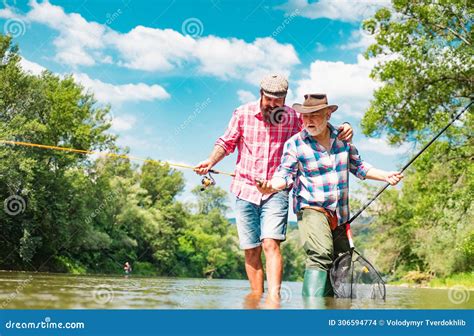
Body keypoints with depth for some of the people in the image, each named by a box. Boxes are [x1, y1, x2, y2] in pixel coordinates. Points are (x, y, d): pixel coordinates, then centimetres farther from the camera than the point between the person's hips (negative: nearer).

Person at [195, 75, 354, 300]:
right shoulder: (243, 114, 1)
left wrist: (343, 131, -12)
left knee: (270, 244, -18)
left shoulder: (293, 118, 0)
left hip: (276, 191, -2)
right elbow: (226, 142, 12)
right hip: (245, 190, 2)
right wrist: (211, 161, -5)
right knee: (251, 250, 5)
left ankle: (274, 298, -22)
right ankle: (256, 298, 13)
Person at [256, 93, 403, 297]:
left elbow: (358, 167, 18)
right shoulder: (295, 144, -4)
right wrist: (272, 186, -31)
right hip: (311, 209, -6)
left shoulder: (342, 138, 9)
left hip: (339, 215, 6)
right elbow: (285, 175, -9)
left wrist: (385, 176, 8)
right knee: (320, 257, -28)